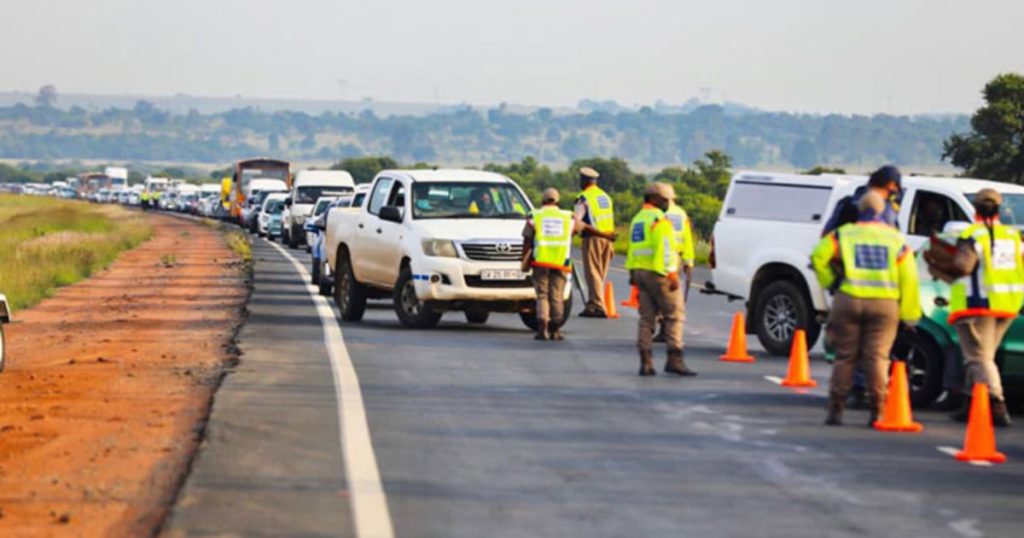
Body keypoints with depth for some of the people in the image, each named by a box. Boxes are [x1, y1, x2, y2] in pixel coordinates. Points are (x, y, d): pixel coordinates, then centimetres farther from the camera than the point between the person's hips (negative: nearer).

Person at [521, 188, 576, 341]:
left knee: (542, 295, 4)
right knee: (556, 296, 7)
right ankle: (555, 330, 4)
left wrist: (524, 261, 8)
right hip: (561, 262, 1)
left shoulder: (535, 217, 6)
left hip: (540, 261, -1)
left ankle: (542, 328, -10)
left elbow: (527, 242, 1)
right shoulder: (568, 218, 11)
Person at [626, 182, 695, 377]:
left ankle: (645, 361, 4)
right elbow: (664, 248, -19)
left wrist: (632, 272, 22)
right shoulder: (659, 220, -11)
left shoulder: (637, 220, 18)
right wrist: (671, 273, -19)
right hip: (658, 273, -9)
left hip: (640, 272, 9)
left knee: (646, 318, 9)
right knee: (675, 316, -4)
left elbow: (632, 249, 20)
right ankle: (674, 359, -10)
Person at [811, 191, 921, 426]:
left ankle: (835, 409, 5)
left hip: (848, 301, 0)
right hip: (885, 303, 0)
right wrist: (910, 314, 9)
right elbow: (909, 278, 6)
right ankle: (877, 411, -5)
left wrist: (829, 282, 15)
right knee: (877, 357, 1)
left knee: (845, 356, 7)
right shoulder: (896, 239, 9)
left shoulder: (844, 234, 7)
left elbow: (818, 257, 1)